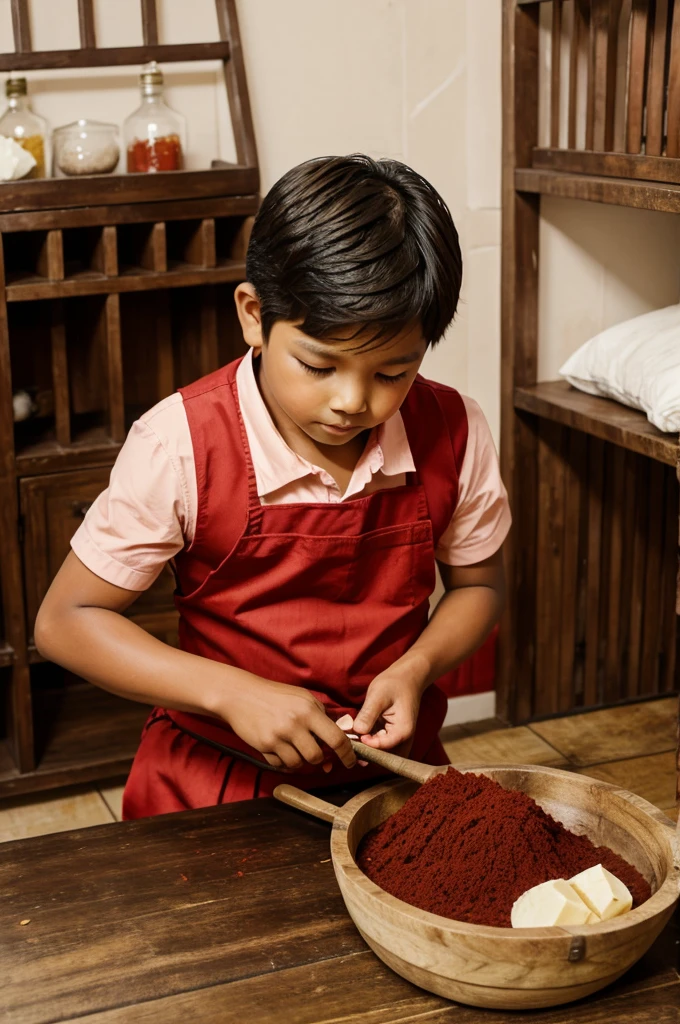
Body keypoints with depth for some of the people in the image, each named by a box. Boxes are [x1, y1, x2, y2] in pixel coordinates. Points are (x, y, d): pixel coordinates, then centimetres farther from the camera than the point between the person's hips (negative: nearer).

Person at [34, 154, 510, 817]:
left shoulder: (452, 434, -8)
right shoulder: (182, 444, -17)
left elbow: (477, 585, 9)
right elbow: (65, 621, -11)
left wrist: (417, 667, -12)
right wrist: (233, 693, -23)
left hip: (393, 765, 3)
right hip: (218, 781, -2)